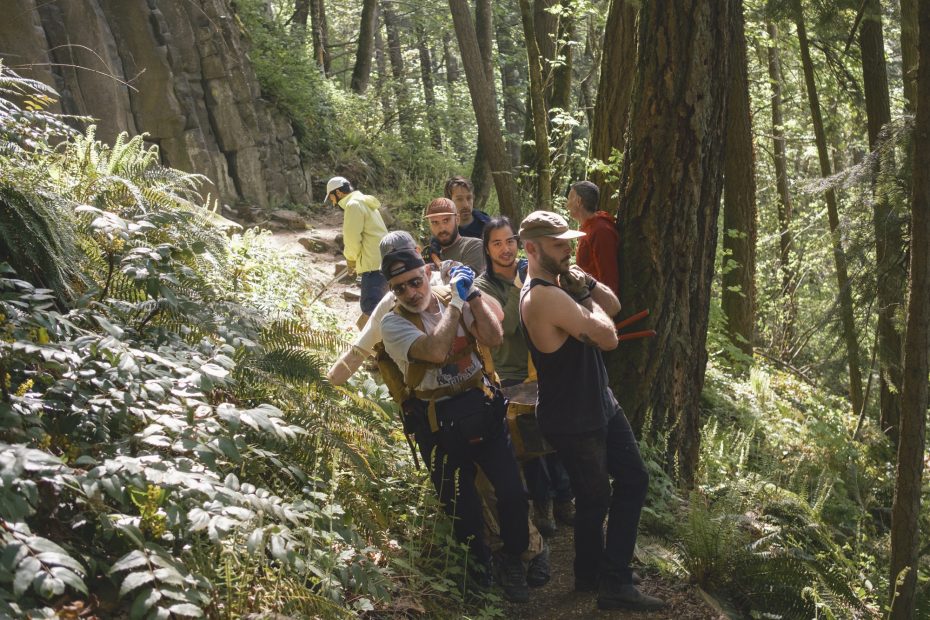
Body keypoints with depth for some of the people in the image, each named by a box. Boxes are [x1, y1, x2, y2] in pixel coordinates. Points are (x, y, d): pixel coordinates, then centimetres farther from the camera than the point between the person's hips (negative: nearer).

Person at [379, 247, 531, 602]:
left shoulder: (457, 304, 2)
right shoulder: (393, 323, -11)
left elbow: (493, 339, -12)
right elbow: (435, 351, -28)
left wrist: (472, 295, -15)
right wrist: (456, 302, -21)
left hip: (482, 407, 3)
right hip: (438, 422, -3)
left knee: (513, 492, 2)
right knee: (461, 506, 10)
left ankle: (513, 562, 26)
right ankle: (479, 566, 36)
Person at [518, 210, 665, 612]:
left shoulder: (561, 283, 4)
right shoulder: (544, 296, -27)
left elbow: (613, 307, 7)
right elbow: (608, 338, -26)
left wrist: (586, 284, -9)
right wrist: (585, 297, -11)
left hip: (601, 404, 9)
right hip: (574, 422, -9)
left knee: (634, 480, 14)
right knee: (594, 499, 8)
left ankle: (613, 579, 23)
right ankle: (611, 585, 29)